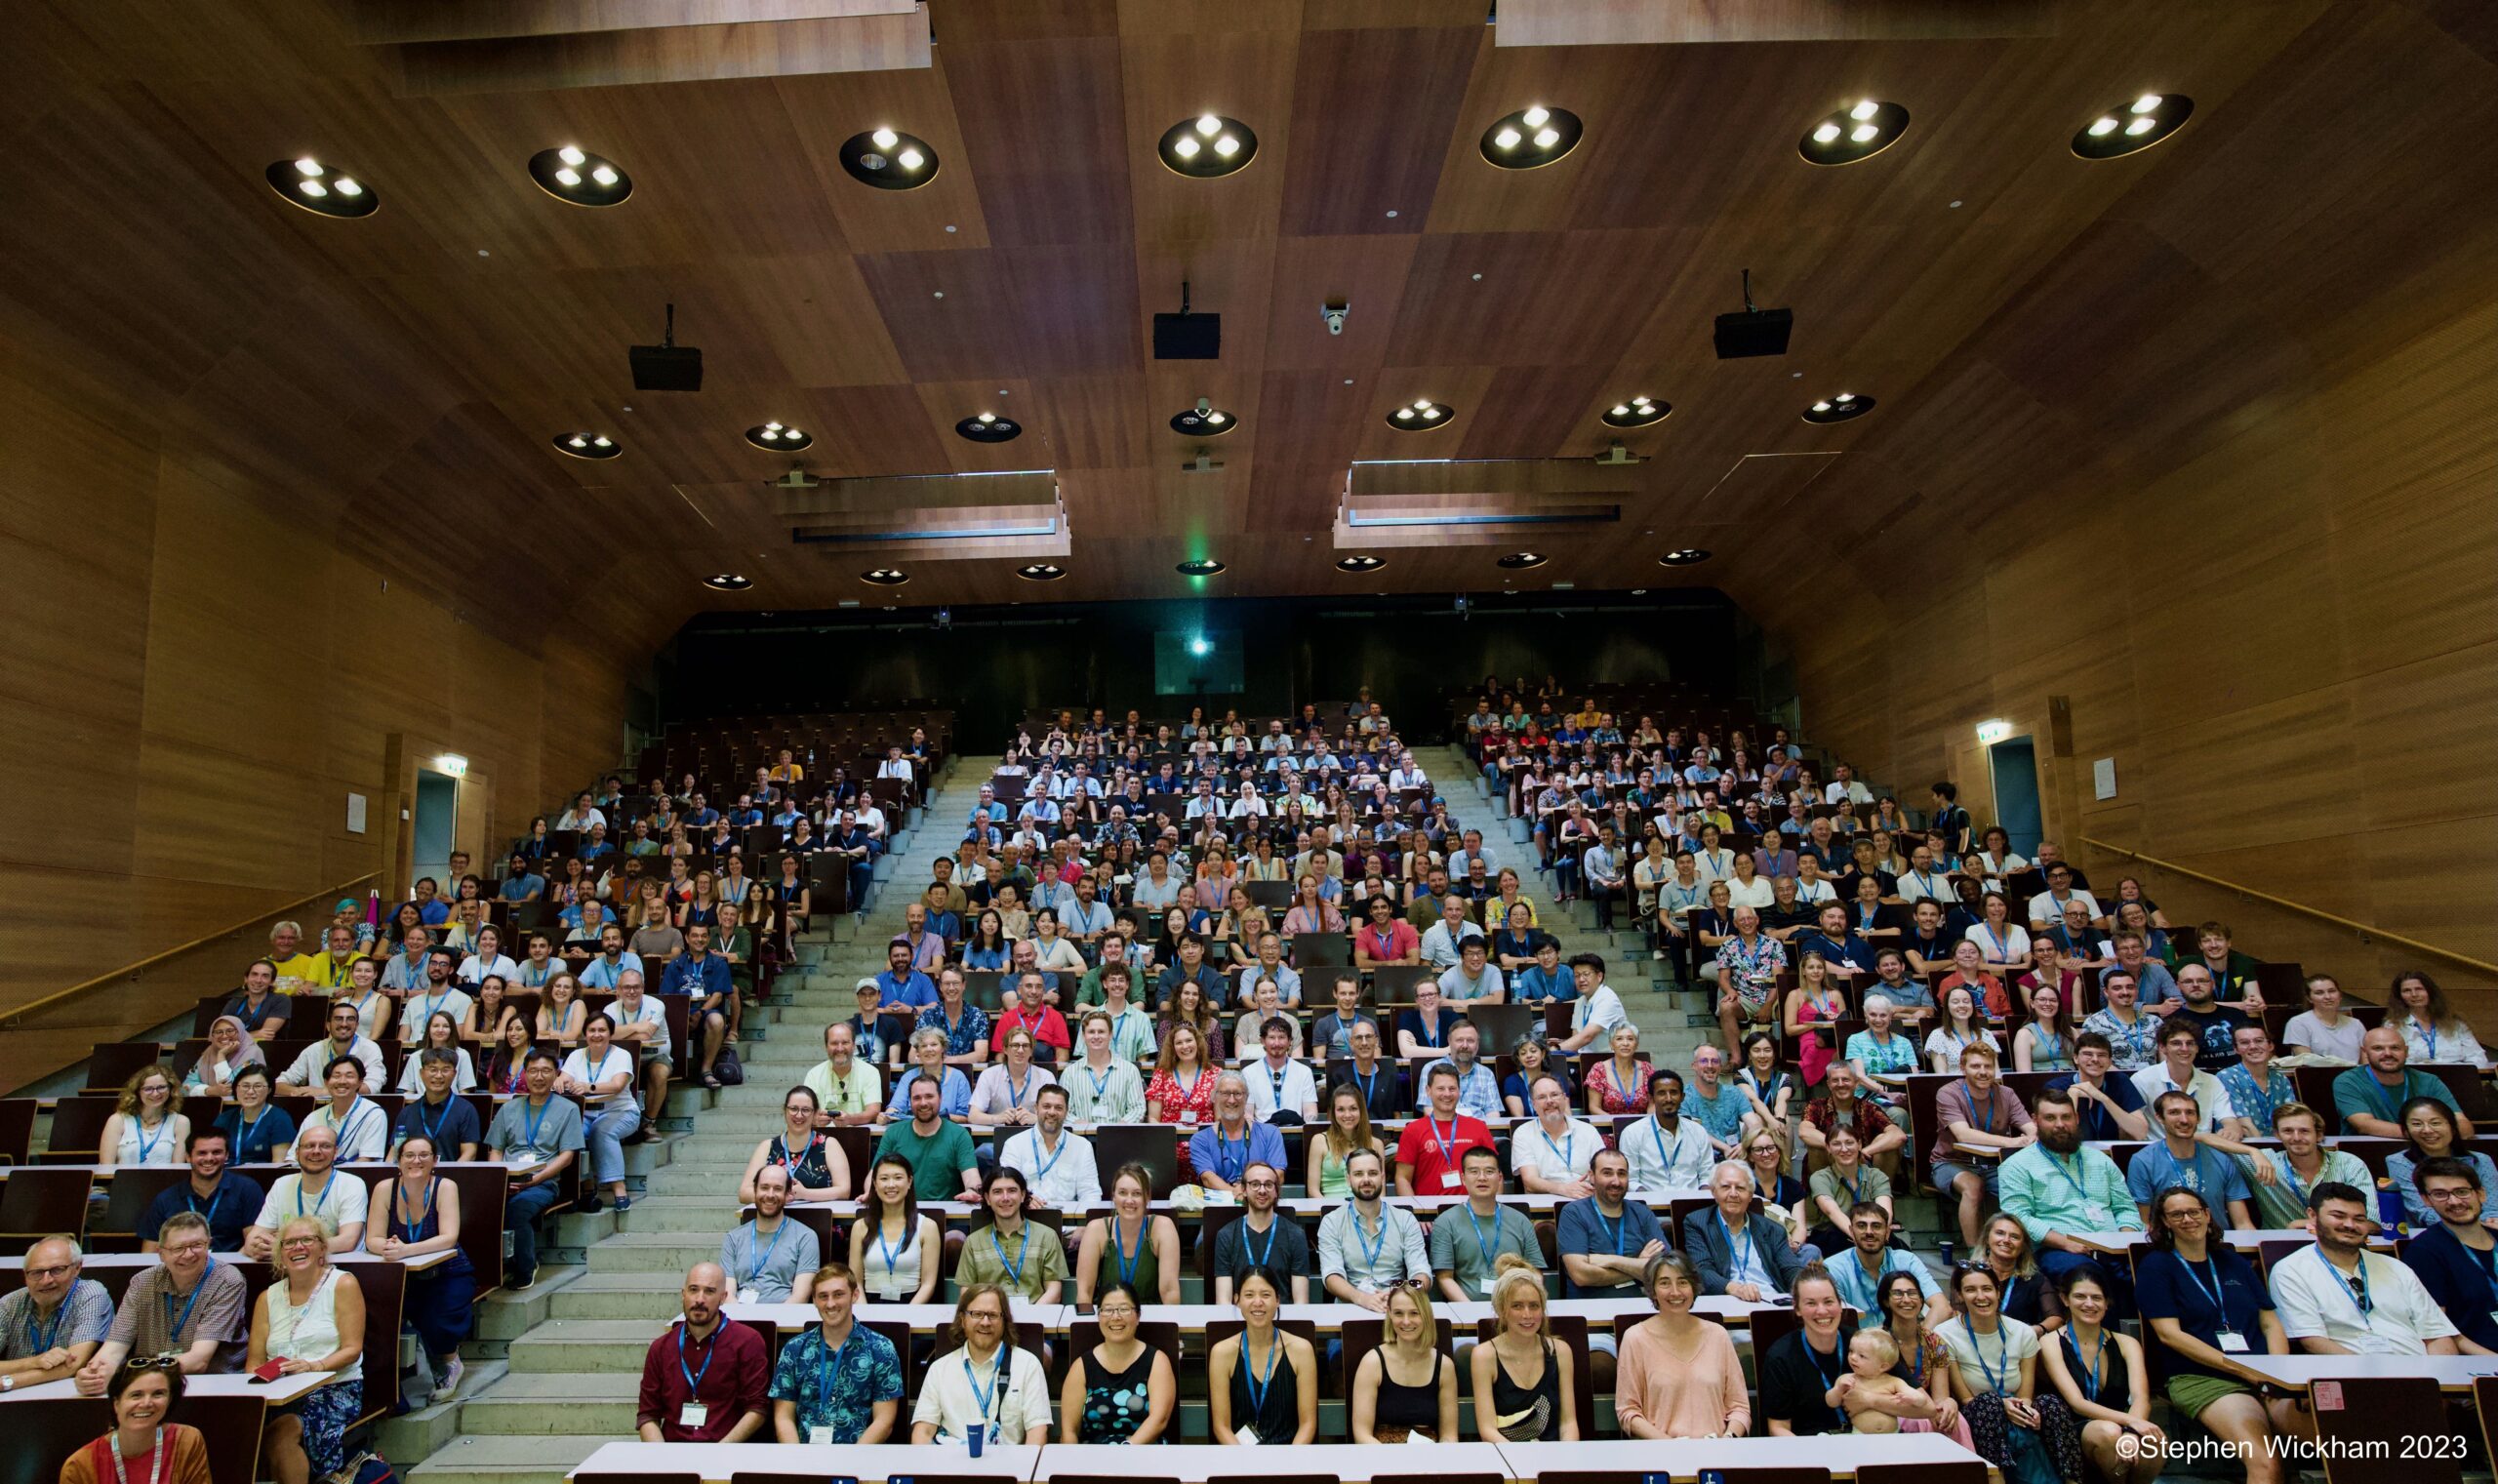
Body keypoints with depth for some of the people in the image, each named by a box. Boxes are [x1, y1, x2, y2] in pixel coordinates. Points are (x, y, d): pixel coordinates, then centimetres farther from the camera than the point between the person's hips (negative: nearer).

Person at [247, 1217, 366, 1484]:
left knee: (280, 1433, -31)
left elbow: (352, 1349, -3)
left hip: (335, 1390, -4)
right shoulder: (268, 1297, 18)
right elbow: (254, 1360, 12)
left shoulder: (343, 1284, 3)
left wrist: (314, 1366, -21)